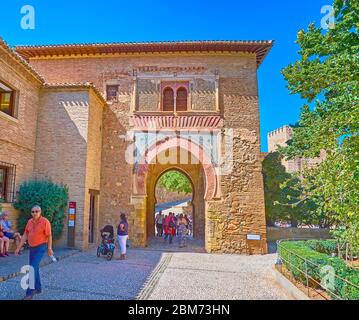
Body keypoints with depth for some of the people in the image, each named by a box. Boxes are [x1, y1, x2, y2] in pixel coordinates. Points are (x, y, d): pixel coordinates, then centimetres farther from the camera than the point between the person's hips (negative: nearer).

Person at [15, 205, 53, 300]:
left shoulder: (45, 221, -16)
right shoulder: (30, 222, 3)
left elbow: (49, 236, -14)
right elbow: (25, 235, 9)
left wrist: (50, 249, -15)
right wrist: (19, 247, 7)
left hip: (41, 247, -7)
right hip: (32, 248, 7)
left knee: (33, 268, -13)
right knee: (34, 268, 13)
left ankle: (30, 292, -7)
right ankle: (38, 288, 27)